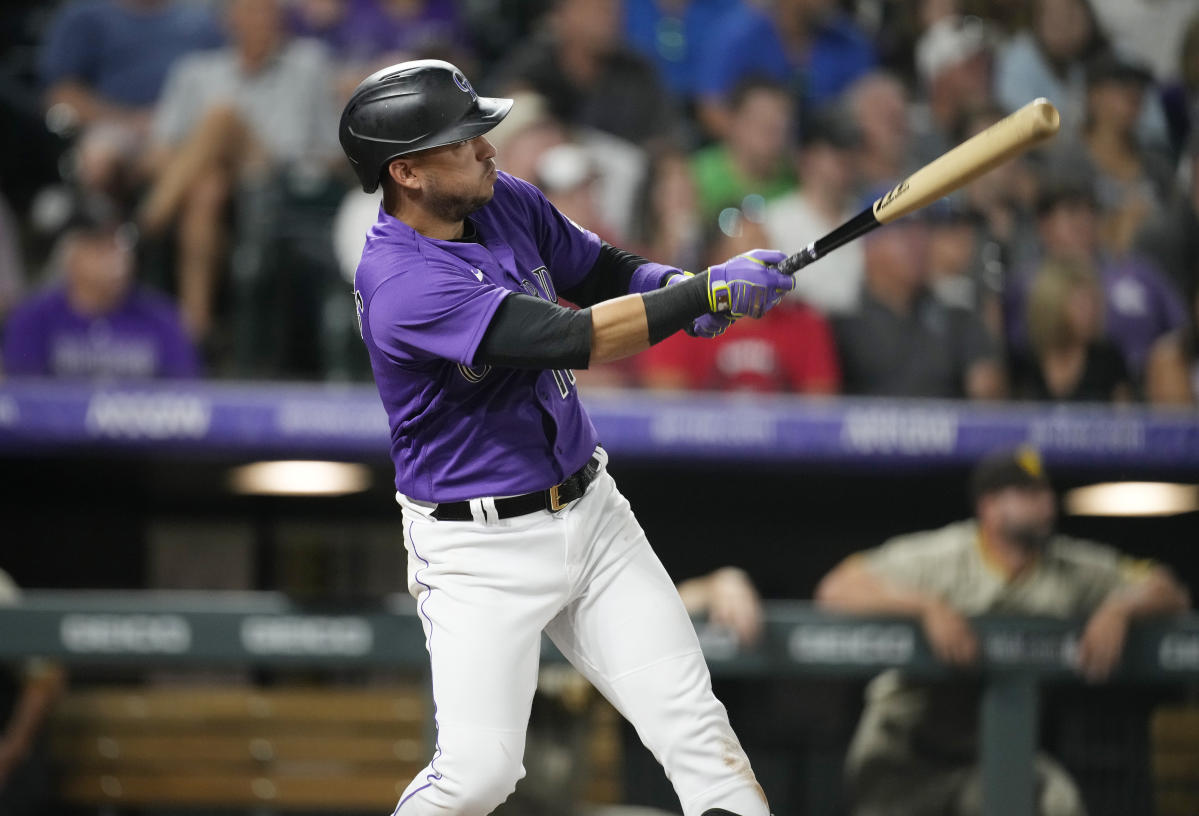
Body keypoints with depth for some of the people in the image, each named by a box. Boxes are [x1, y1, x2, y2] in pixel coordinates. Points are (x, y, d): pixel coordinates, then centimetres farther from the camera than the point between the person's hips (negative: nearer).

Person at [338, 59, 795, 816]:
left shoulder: (507, 202, 0)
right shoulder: (401, 284, -26)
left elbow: (606, 274, 14)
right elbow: (570, 339, -32)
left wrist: (682, 287, -9)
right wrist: (707, 293, -26)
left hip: (591, 511, 7)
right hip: (481, 548, -7)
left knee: (693, 722, 0)